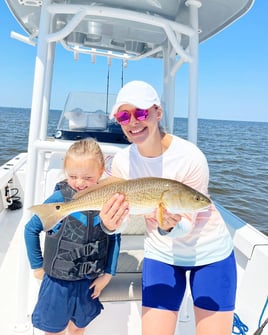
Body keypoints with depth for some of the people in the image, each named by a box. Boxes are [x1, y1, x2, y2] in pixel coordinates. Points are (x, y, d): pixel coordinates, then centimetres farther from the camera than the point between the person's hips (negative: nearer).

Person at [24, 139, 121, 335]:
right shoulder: (59, 199, -20)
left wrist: (107, 274, 0)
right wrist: (37, 265, -3)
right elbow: (31, 229, -7)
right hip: (58, 281, -2)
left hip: (89, 282, 2)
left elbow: (115, 239, -2)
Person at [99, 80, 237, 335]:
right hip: (161, 254, 3)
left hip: (209, 254, -2)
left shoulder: (190, 158, -25)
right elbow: (116, 214, -9)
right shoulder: (122, 161, -14)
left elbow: (186, 224, -18)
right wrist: (109, 224, -30)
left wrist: (171, 226, -39)